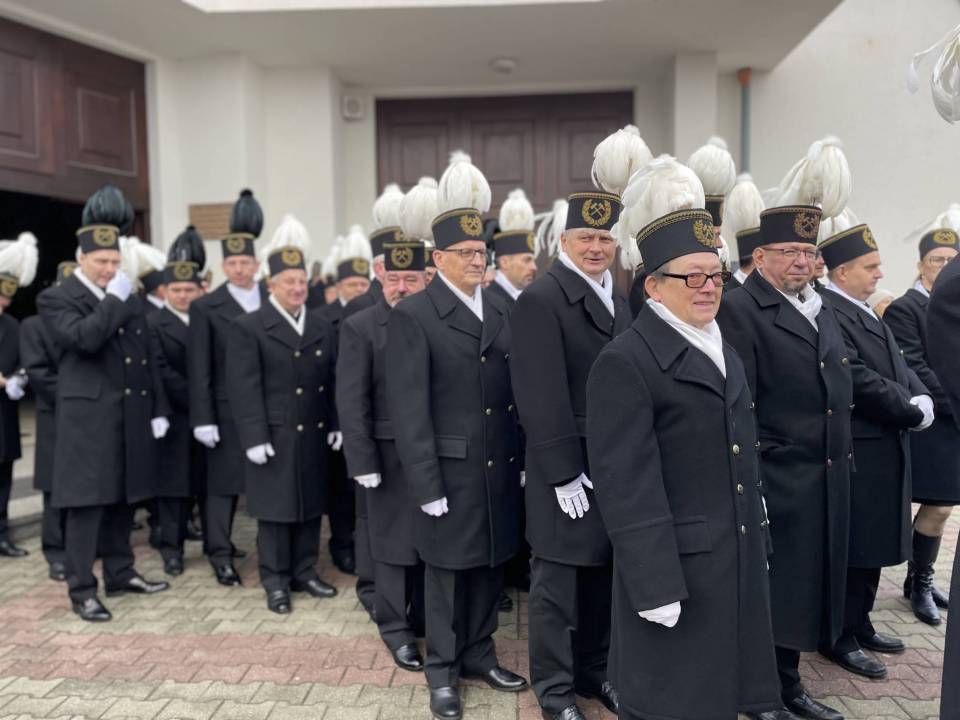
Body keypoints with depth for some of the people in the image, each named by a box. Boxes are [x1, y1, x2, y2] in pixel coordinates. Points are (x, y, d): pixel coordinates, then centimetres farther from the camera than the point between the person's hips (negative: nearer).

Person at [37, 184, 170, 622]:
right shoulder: (56, 299, -3)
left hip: (132, 415, 6)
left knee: (123, 499, 13)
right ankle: (82, 591, 9)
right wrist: (113, 299, -14)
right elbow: (84, 339, -23)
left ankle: (120, 574, 26)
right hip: (88, 417, -6)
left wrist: (156, 408, 11)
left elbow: (145, 356, 15)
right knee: (87, 505, -1)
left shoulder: (128, 299, 15)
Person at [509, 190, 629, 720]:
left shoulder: (620, 298, 12)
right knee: (558, 580, 6)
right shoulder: (540, 300, -13)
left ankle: (595, 669, 35)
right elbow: (542, 398, -18)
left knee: (604, 573, 17)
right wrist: (563, 473, -19)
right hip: (570, 466, -7)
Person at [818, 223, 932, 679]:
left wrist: (921, 398, -4)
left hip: (885, 446, 10)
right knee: (851, 547, 0)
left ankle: (859, 622, 31)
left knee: (872, 544, 17)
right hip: (856, 451, -10)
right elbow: (860, 381, -23)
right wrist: (913, 413, -12)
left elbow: (898, 366, 15)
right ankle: (839, 637, 14)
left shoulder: (865, 312, 15)